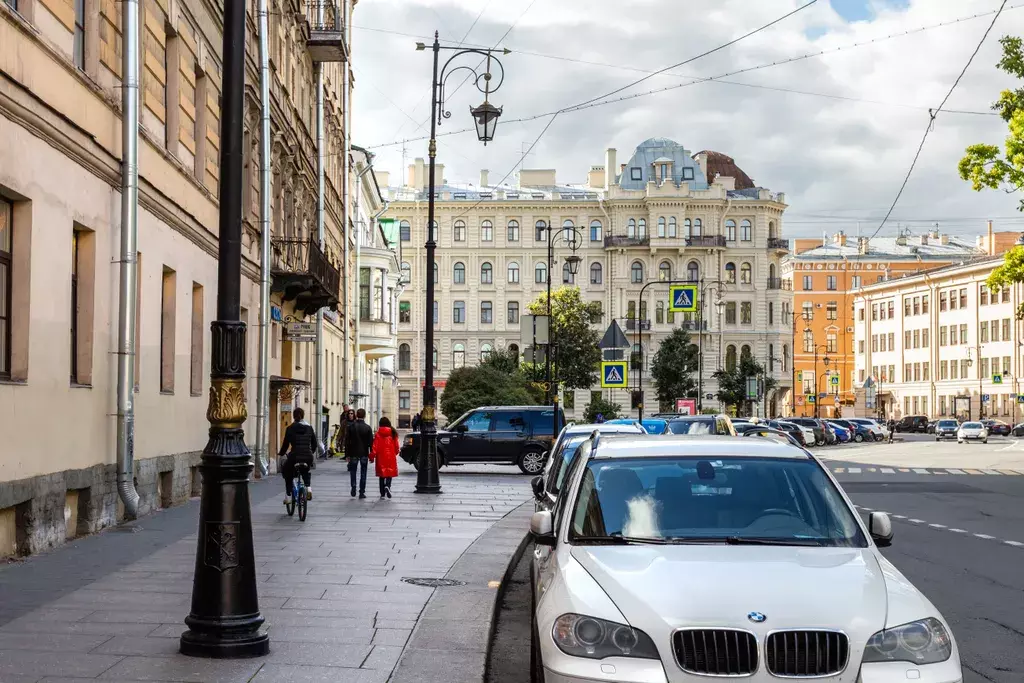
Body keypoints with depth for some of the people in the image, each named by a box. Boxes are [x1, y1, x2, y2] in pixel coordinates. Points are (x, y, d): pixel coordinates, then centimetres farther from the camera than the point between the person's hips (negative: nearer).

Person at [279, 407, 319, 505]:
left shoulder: (290, 428, -1)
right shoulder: (309, 428, 7)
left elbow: (286, 444, 1)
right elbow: (315, 444, 12)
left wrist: (281, 453, 19)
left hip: (294, 457, -3)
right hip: (308, 457, 3)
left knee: (287, 474, 25)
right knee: (307, 471, 35)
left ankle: (288, 497, 16)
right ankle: (308, 488, 10)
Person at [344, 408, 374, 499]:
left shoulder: (350, 427, -3)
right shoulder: (367, 428, -5)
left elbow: (347, 442, -2)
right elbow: (371, 442, -3)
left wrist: (347, 454, 3)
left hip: (353, 453, 0)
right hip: (364, 453, 0)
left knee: (353, 471, 14)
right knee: (363, 472, 6)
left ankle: (353, 488, 0)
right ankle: (362, 492, 5)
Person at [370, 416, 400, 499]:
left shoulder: (378, 434, -7)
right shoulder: (393, 433, -2)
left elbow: (375, 447, -9)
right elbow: (396, 447, 3)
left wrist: (372, 456, -2)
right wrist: (395, 453, 21)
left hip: (381, 458, 0)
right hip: (391, 457, 0)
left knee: (382, 475, 9)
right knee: (390, 473, 8)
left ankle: (382, 493, 12)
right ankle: (387, 486, -20)